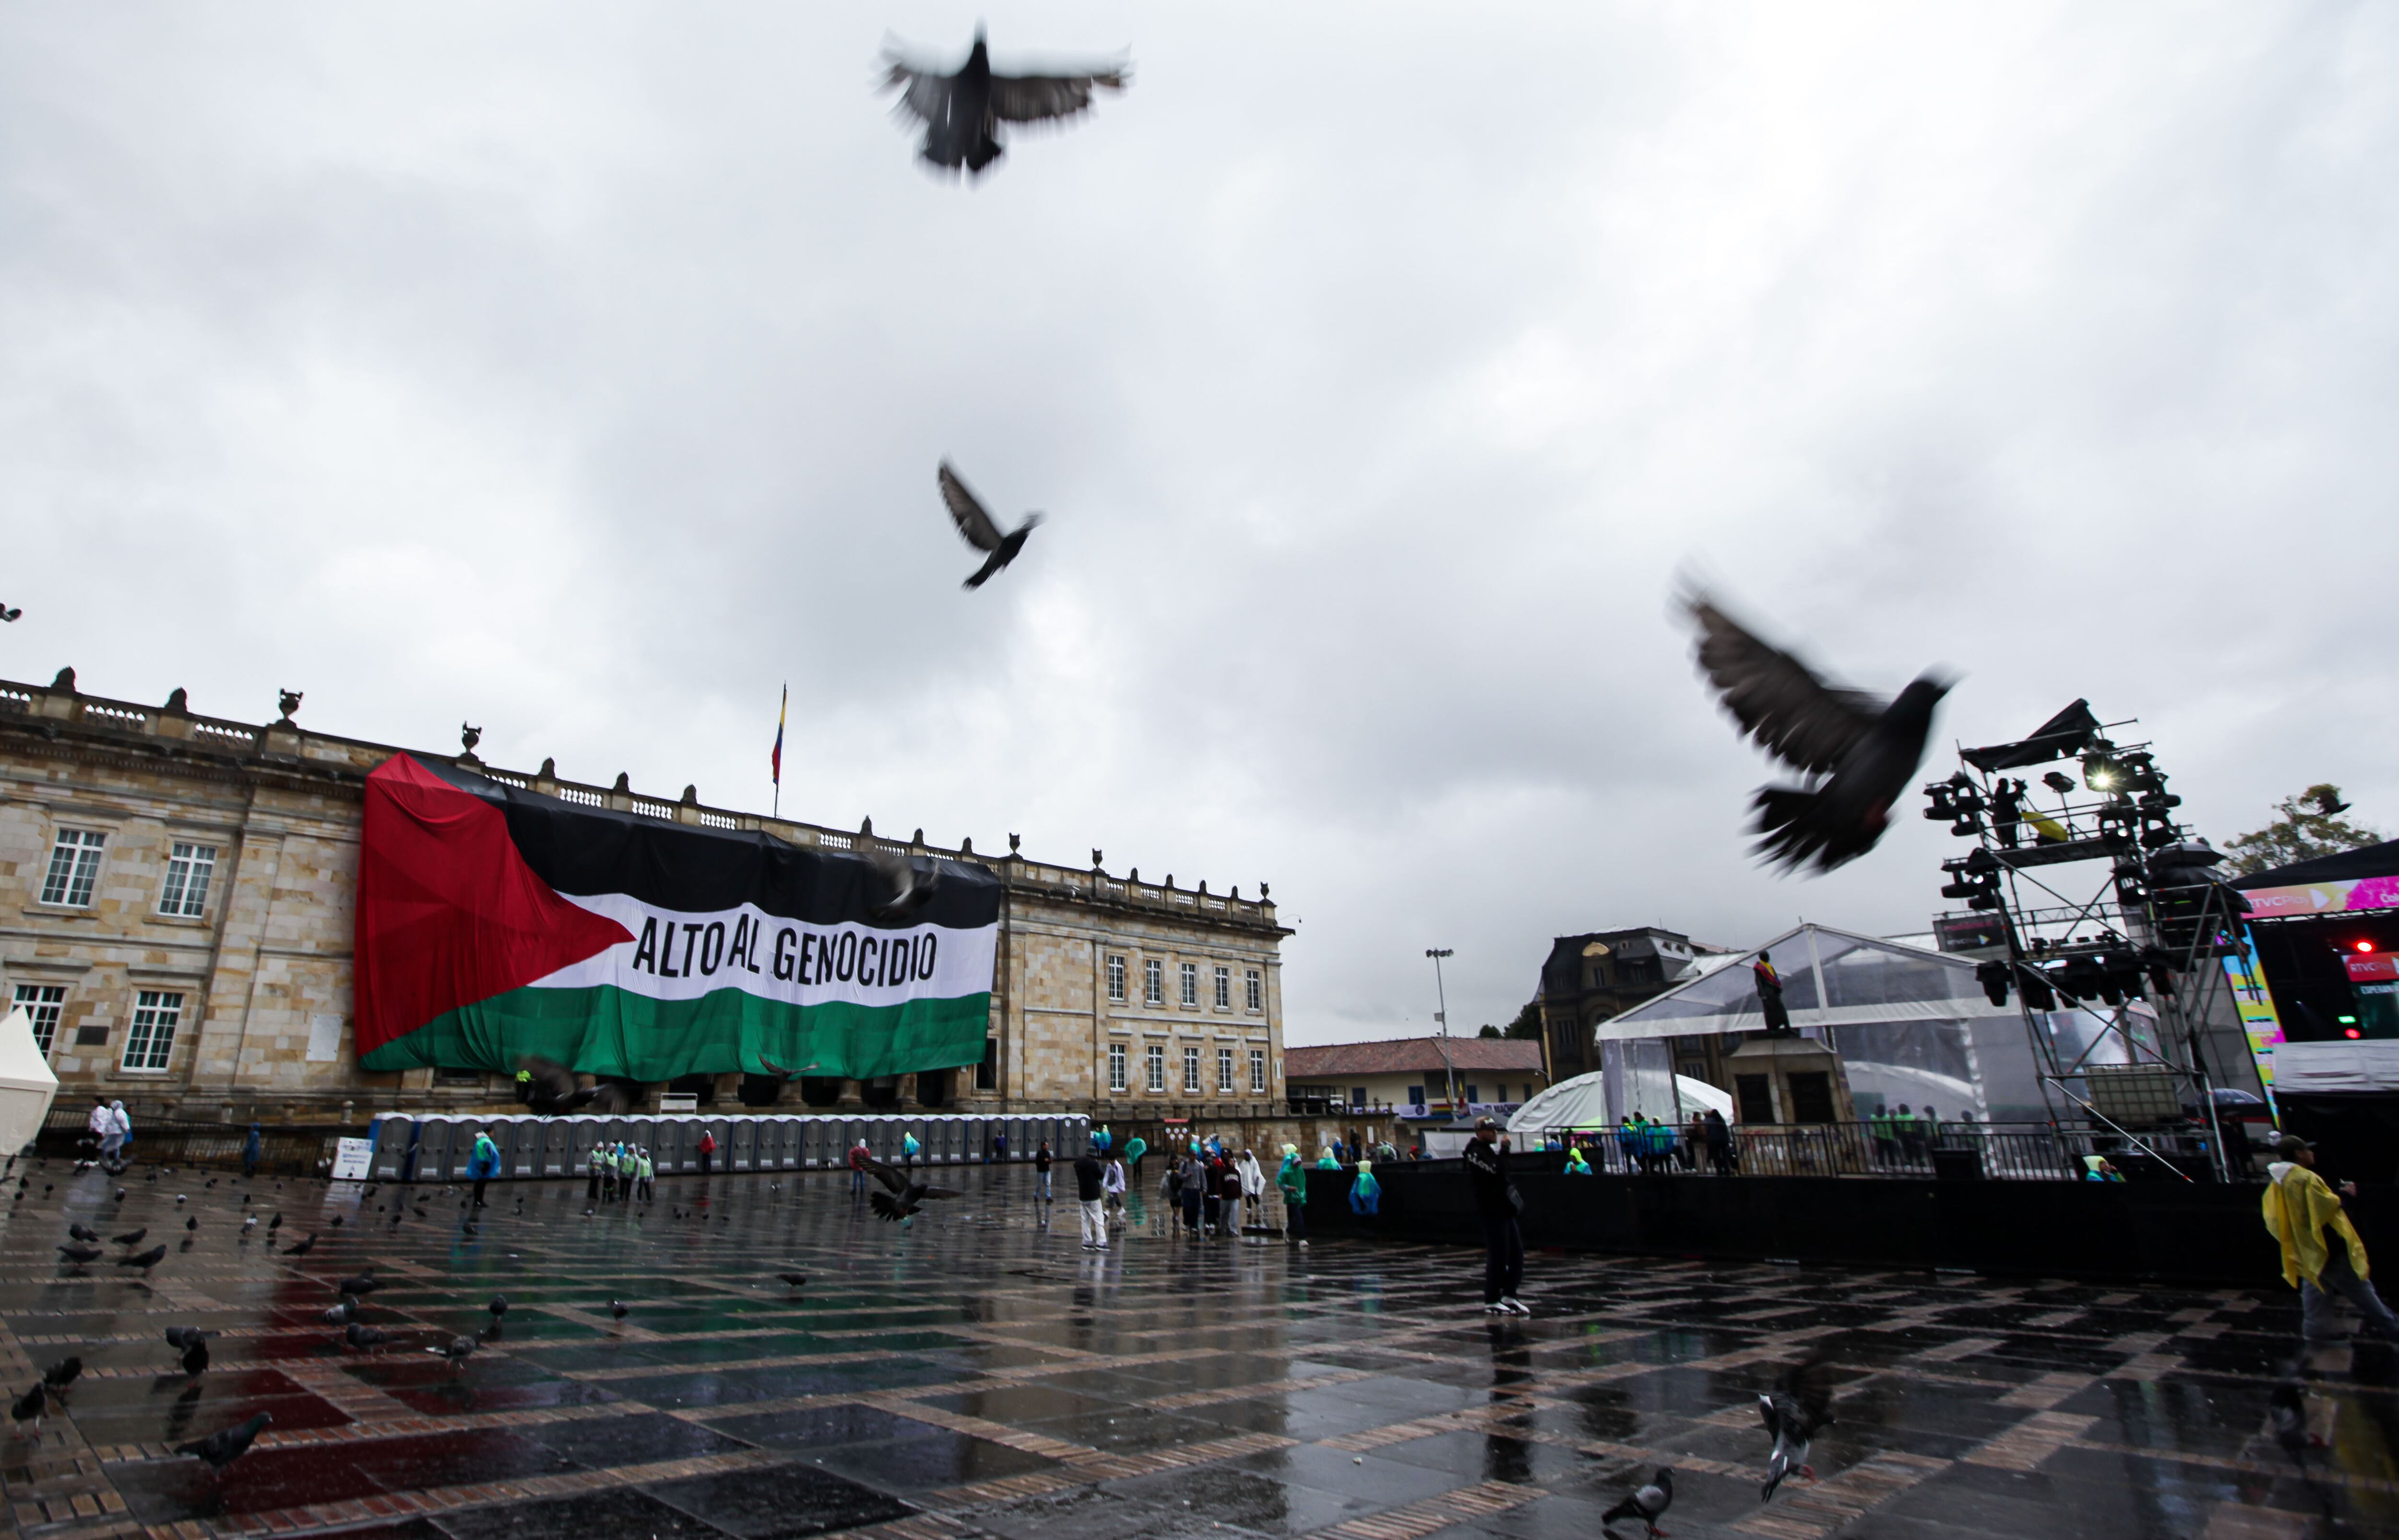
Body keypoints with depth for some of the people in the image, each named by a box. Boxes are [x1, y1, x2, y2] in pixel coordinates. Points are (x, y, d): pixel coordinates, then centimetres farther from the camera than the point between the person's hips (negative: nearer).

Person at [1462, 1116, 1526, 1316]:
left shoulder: (1489, 1150, 18)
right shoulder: (1477, 1152, -13)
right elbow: (1496, 1170, -26)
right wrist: (1504, 1148, -18)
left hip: (1504, 1209, 10)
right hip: (1492, 1211, -10)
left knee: (1516, 1253, 11)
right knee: (1498, 1256, -5)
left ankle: (1509, 1296, 21)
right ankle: (1491, 1302, 4)